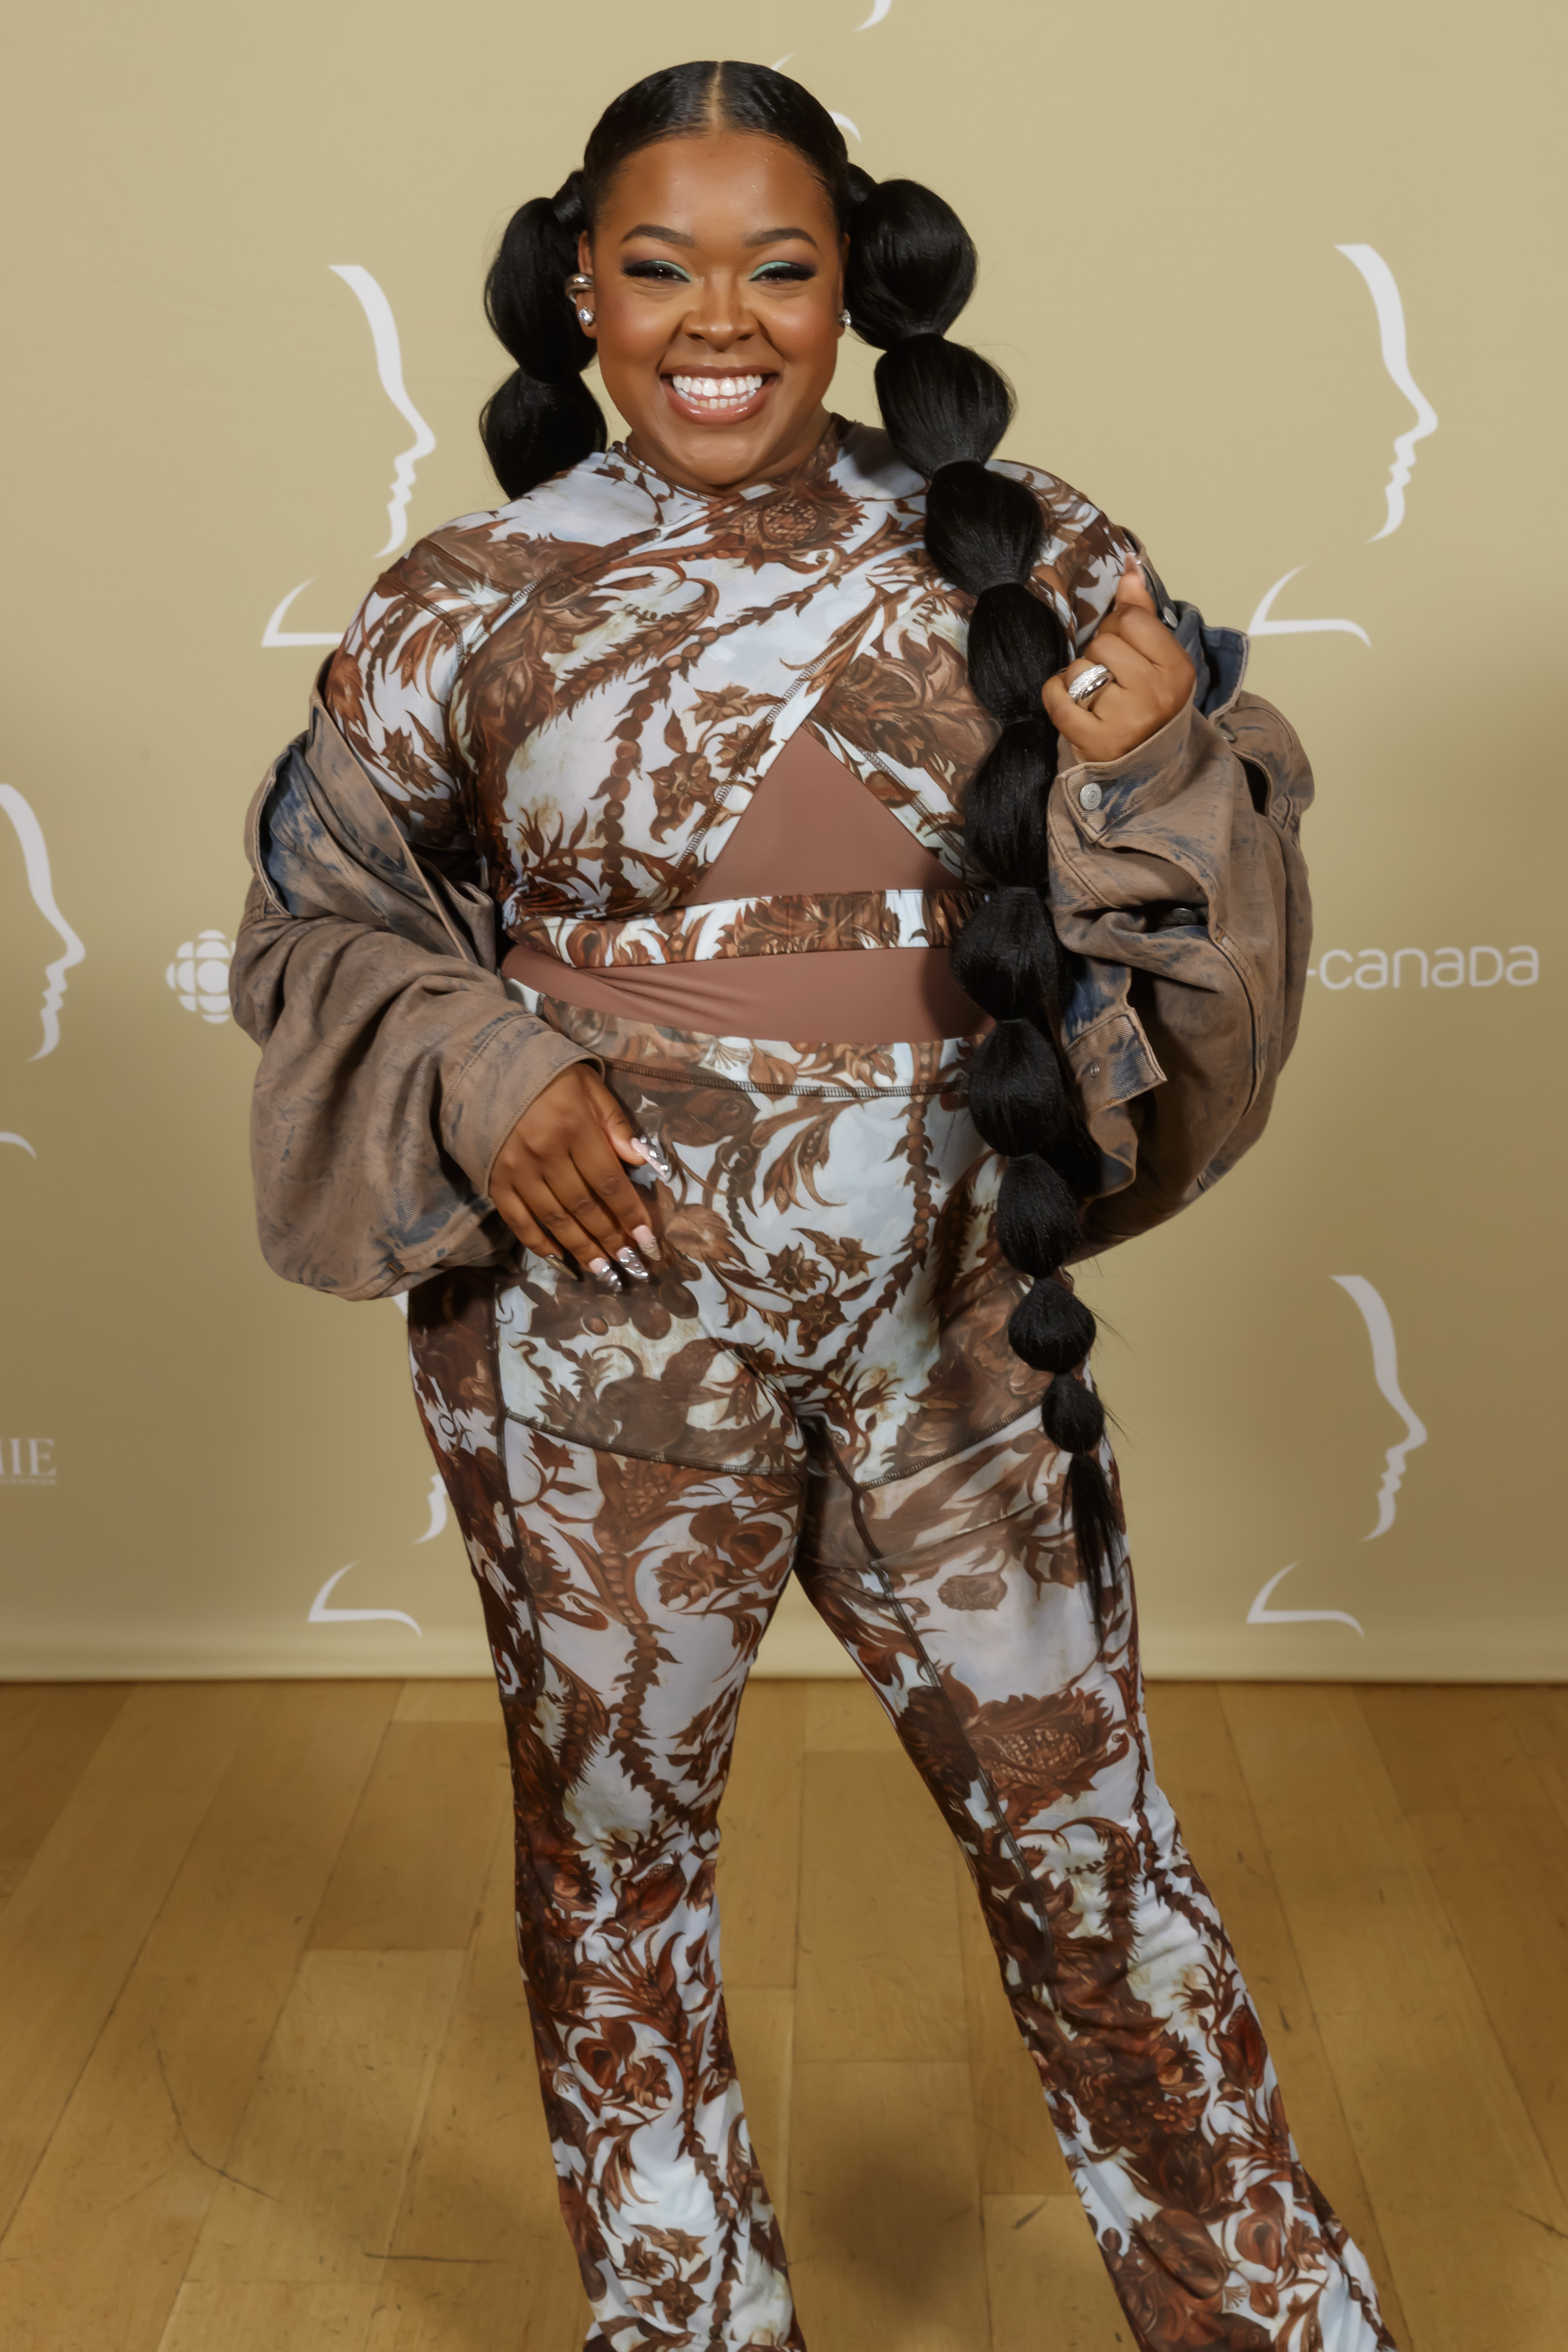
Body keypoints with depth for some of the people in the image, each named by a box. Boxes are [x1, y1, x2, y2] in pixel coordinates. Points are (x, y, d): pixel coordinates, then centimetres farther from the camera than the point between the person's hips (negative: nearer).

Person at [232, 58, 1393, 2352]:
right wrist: (476, 1074, -12)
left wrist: (1159, 765, -17)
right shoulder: (466, 604, -1)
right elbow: (318, 914, 6)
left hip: (955, 1309, 1)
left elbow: (1194, 863, 5)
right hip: (601, 1315, 0)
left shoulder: (1015, 553, 1)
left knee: (1081, 1821, 11)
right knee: (610, 1838, 14)